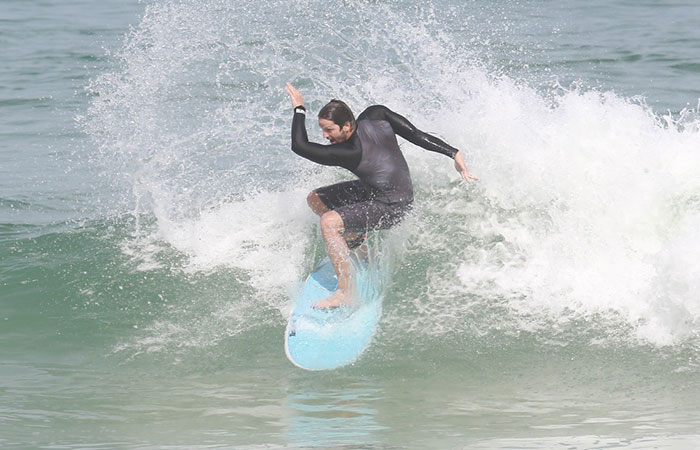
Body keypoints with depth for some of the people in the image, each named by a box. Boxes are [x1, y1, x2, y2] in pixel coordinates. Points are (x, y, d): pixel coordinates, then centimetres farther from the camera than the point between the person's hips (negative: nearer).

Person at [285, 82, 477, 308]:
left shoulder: (349, 153, -30)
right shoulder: (375, 115, -12)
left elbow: (299, 146, -27)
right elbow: (417, 136, -10)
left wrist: (299, 110, -17)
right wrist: (454, 154, -7)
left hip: (392, 206, -10)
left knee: (328, 222, -28)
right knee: (315, 199, 12)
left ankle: (345, 292, -25)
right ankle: (358, 244, 30)